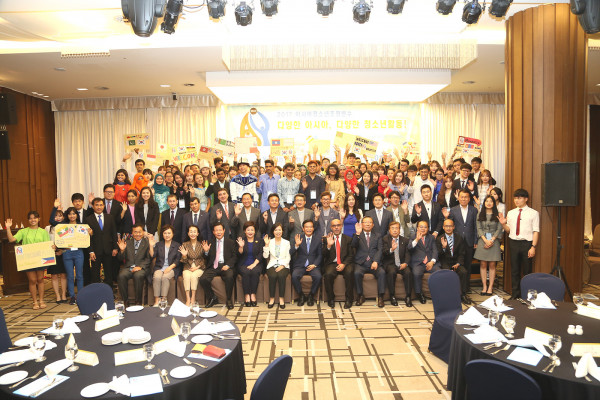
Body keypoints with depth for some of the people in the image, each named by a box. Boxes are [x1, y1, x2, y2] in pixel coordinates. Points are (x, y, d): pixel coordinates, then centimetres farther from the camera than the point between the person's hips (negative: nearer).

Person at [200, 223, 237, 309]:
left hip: (225, 266, -2)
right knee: (203, 279, -24)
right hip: (213, 267, 2)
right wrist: (206, 251, -8)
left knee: (229, 277, -34)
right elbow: (207, 259, 13)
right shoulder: (210, 243, 16)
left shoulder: (230, 242, 11)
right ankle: (212, 298, 0)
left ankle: (228, 300, -12)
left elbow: (234, 257, 6)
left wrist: (228, 265, -12)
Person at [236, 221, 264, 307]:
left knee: (255, 272, -31)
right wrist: (241, 247, -22)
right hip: (243, 264, 0)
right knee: (245, 273, -31)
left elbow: (260, 254, 1)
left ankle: (253, 294, -23)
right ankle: (246, 295, -24)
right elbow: (240, 254, -1)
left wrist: (254, 264, -13)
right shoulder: (241, 240, 9)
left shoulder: (259, 240, 11)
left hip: (256, 264, 0)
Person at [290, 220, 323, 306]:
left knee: (318, 277, -29)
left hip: (313, 265, 1)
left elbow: (320, 255, 10)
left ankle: (311, 296, -4)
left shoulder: (318, 239, 8)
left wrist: (314, 265, -7)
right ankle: (301, 296, -4)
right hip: (300, 265, 0)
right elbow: (291, 253, -5)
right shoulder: (298, 238, 4)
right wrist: (296, 245, -24)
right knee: (294, 276, -30)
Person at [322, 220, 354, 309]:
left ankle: (349, 299, -16)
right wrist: (328, 245, -18)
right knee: (328, 274, -31)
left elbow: (351, 255, 5)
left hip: (345, 263, 0)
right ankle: (331, 299, -10)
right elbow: (324, 255, 1)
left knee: (349, 272, -32)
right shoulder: (326, 239, 11)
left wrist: (344, 264, -13)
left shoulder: (348, 239, 12)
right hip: (332, 263, 0)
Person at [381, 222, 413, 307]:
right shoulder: (385, 239, 5)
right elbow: (384, 252, -10)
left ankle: (408, 296, -17)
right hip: (390, 264, -2)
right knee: (392, 272, -33)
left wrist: (405, 263, -14)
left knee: (408, 272, -28)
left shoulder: (405, 240, 14)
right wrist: (391, 249, -32)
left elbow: (407, 254, 7)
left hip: (402, 264, 2)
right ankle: (392, 296, -20)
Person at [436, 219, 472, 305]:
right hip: (445, 263, -2)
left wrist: (458, 263, -11)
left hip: (456, 262, 2)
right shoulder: (439, 239, 3)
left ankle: (463, 294, -13)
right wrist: (443, 247, -24)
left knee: (463, 272, -27)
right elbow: (439, 255, -3)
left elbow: (461, 254, 7)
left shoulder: (459, 238, 10)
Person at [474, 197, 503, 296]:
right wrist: (485, 240, -9)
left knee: (492, 265, 0)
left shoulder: (497, 215, 4)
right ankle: (484, 286, 6)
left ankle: (490, 287, 5)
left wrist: (492, 240, -10)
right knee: (483, 264, 1)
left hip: (494, 241, -1)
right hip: (482, 240, 1)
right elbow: (479, 228, 4)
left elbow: (499, 229, 0)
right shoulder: (480, 214, 9)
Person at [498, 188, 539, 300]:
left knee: (527, 271, 4)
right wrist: (503, 224, -6)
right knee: (514, 271, 11)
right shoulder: (510, 213, 10)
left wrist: (533, 247, -14)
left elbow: (536, 231, -6)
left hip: (527, 243, -4)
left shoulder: (533, 213, -2)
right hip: (513, 243, 4)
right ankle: (515, 294, 22)